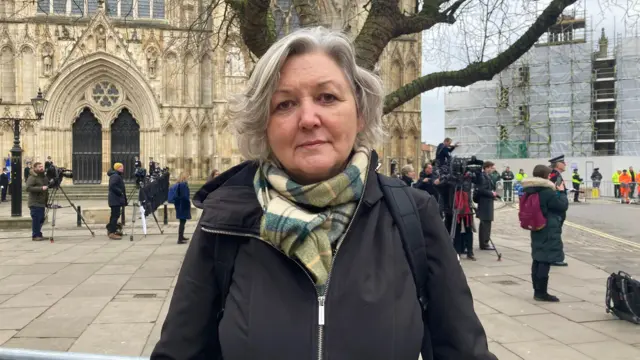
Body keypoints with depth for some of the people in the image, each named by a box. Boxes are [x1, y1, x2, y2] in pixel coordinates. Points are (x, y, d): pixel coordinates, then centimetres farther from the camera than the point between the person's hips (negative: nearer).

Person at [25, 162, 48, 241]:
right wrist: (41, 188, -25)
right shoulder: (32, 177, -10)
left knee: (41, 219, 10)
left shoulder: (44, 177, 17)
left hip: (42, 203, 8)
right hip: (35, 203, -8)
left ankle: (39, 234, 20)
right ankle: (35, 235, 1)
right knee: (36, 219, -6)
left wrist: (47, 201, 20)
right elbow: (28, 188, -21)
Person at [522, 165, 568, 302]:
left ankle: (537, 291, 18)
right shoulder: (548, 192, -20)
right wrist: (561, 192, 2)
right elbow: (563, 205, -12)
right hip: (549, 232, -9)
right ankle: (541, 293, -2)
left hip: (537, 229, 9)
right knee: (545, 261, -5)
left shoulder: (531, 191, 7)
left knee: (538, 259, 12)